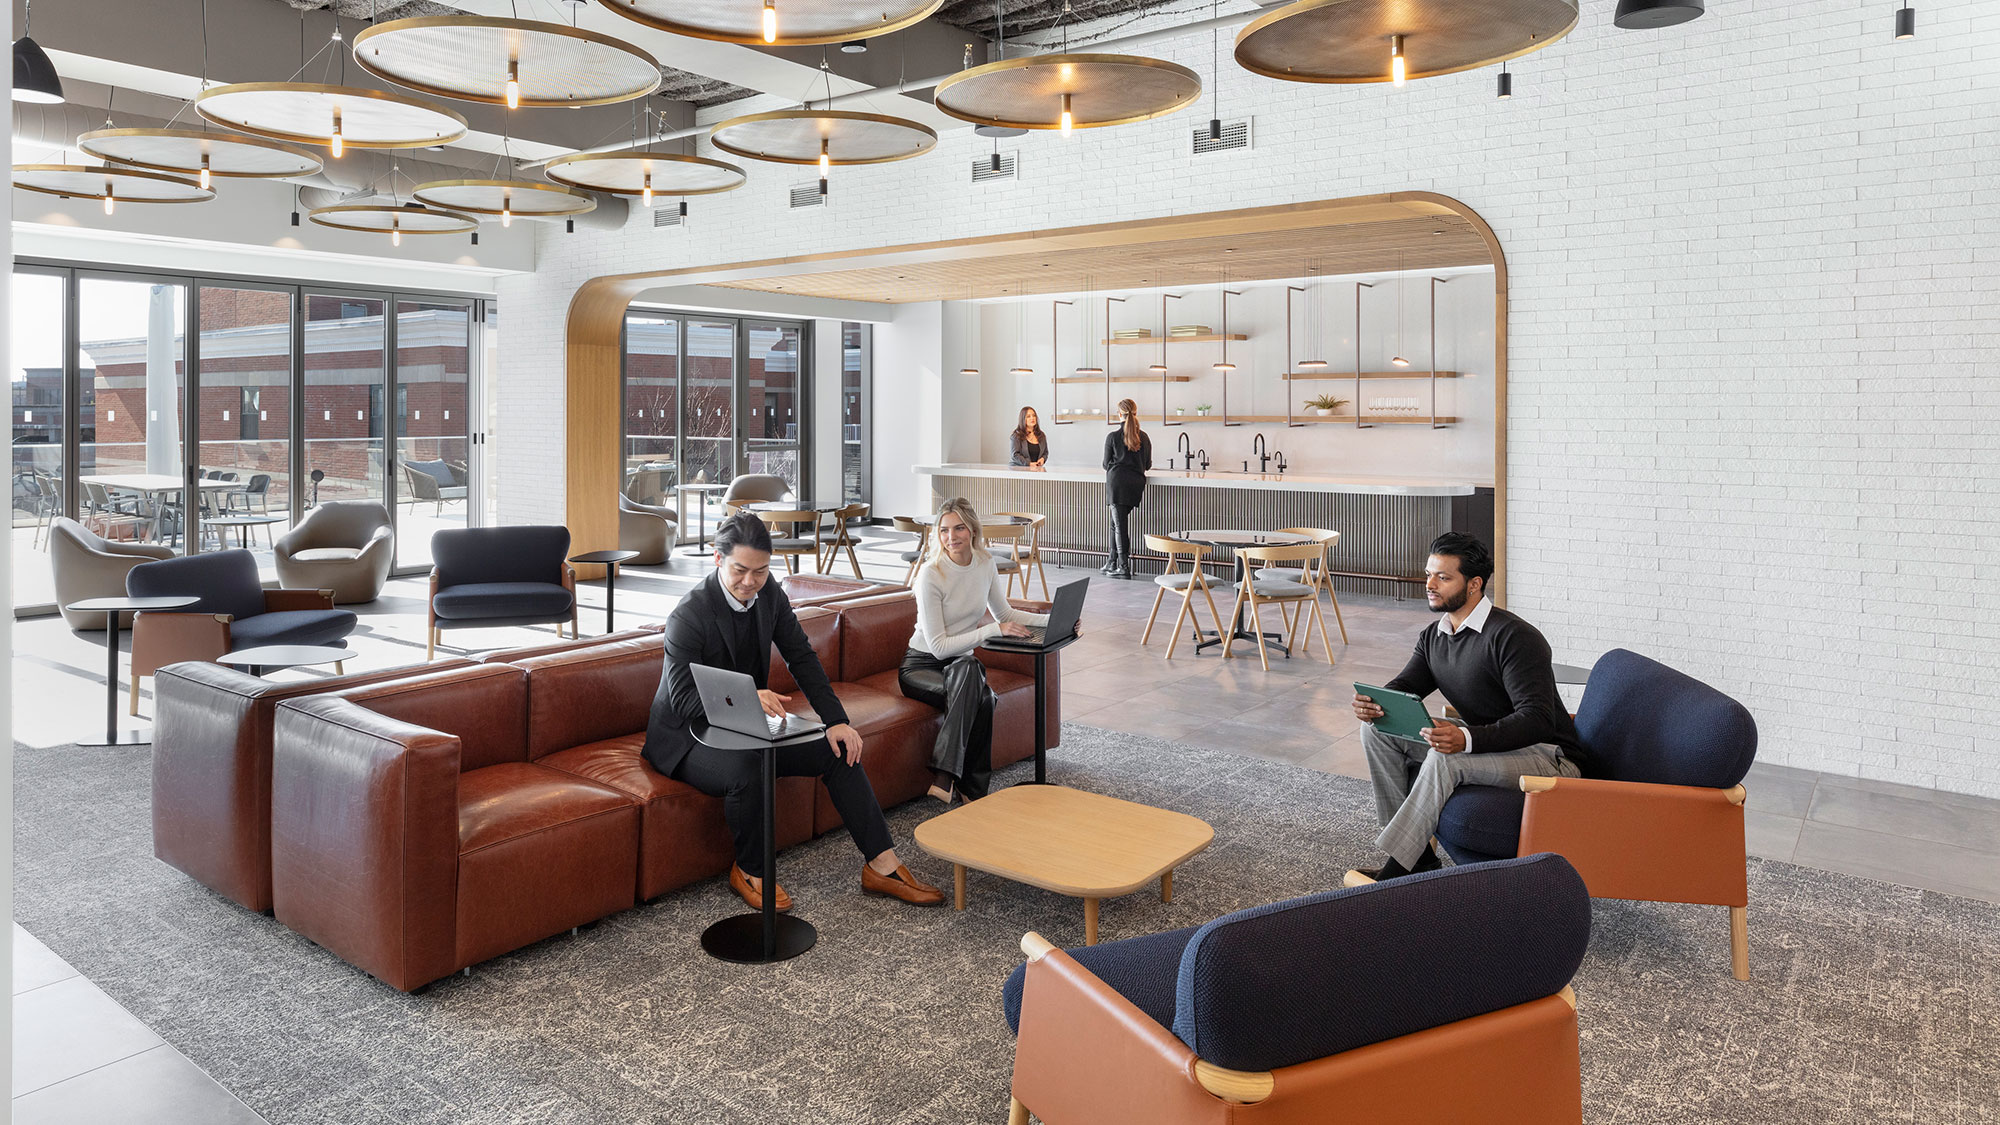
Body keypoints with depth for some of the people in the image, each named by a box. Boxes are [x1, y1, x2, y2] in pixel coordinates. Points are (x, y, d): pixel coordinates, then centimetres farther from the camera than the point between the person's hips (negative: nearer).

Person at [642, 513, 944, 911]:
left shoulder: (769, 594, -4)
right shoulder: (689, 615, -24)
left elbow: (802, 658, -2)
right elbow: (683, 699, -28)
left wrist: (836, 721, -13)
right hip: (687, 739, -7)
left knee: (840, 750, -8)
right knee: (746, 769, -38)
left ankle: (882, 866, -3)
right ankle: (749, 872, -10)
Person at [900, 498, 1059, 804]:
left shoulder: (985, 562, -1)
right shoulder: (931, 574, -19)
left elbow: (1004, 612, 16)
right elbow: (938, 646, -20)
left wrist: (1052, 620, 3)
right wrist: (993, 630, -25)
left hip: (961, 663, 4)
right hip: (922, 664, -4)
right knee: (980, 697, -34)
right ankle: (972, 790, -30)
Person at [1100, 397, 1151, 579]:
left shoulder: (1112, 437, -4)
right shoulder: (1144, 437, 8)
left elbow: (1106, 464, 4)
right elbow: (1148, 465, 13)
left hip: (1117, 483, -4)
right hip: (1136, 483, 4)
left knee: (1119, 524, -1)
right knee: (1116, 522, 15)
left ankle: (1124, 567, -4)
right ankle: (1112, 563, 20)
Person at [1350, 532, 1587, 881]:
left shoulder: (1514, 637, -20)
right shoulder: (1433, 637, 6)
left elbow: (1537, 719, -28)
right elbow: (1404, 686, 6)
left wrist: (1467, 738, -44)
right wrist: (1373, 703, -20)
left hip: (1548, 757, -8)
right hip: (1485, 746, 9)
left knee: (1445, 759, -35)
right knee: (1377, 730, -5)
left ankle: (1395, 870, -26)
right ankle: (1418, 858, -8)